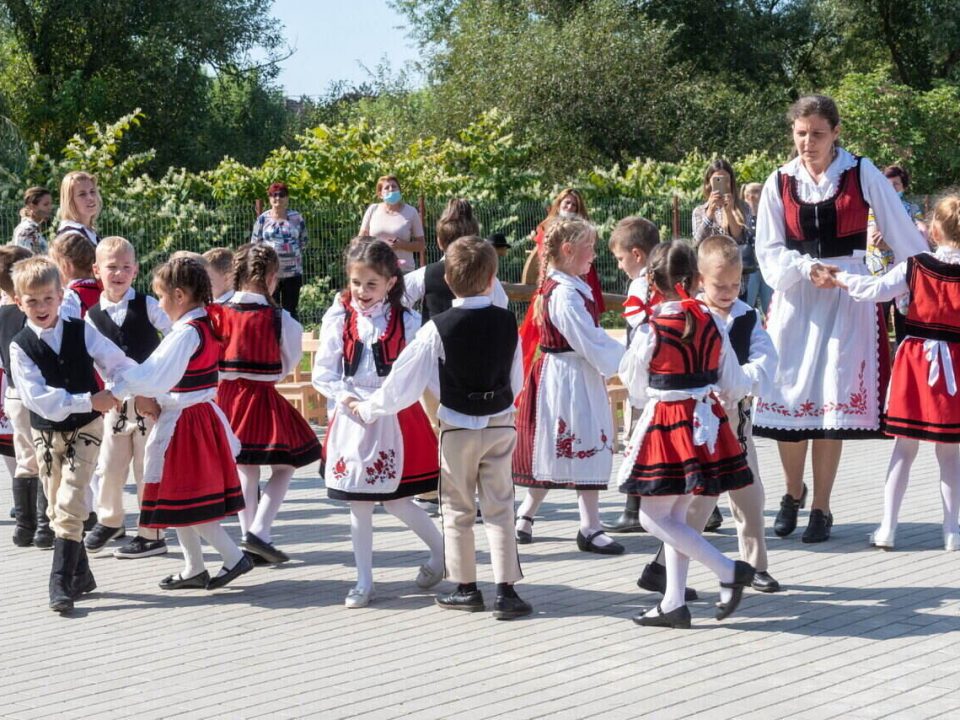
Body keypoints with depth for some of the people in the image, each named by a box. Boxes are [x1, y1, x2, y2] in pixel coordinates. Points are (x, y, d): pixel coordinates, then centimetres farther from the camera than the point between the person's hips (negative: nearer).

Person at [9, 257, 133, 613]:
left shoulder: (82, 331, -8)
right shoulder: (20, 346, -10)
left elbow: (120, 364, -4)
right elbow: (39, 396, -20)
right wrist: (89, 401, -25)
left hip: (85, 429, -2)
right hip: (46, 433, 2)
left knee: (69, 506, -12)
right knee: (59, 509, 10)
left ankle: (62, 584, -8)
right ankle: (80, 576, 25)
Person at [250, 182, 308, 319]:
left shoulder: (297, 218, 4)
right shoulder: (263, 219, 2)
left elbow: (303, 242, 11)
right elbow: (254, 244, 5)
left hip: (292, 273, 1)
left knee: (290, 310, 5)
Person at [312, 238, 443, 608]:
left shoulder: (406, 321, -3)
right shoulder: (338, 319, 0)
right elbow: (322, 372, 2)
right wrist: (344, 396, -15)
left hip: (396, 420, -2)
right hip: (352, 420, 2)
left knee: (395, 500, 0)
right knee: (358, 504, 7)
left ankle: (441, 550, 25)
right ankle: (364, 581, 16)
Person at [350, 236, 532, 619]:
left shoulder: (438, 328, -15)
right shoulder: (507, 322, -5)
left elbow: (404, 381, -12)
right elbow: (516, 380, 5)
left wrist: (367, 409, 1)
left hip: (457, 428, -2)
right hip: (501, 424, 2)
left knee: (458, 510, 11)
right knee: (500, 508, 7)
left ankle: (465, 588, 17)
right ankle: (506, 590, 2)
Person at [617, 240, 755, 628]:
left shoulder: (651, 330, -12)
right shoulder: (711, 325, 0)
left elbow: (637, 388, 0)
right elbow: (734, 385, 6)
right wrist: (747, 384, 29)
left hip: (666, 426, -6)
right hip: (706, 421, 6)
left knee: (654, 517, 1)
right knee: (676, 515, 13)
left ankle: (729, 570, -5)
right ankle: (674, 603, 14)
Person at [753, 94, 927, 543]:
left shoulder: (861, 174, -2)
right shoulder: (780, 183, 3)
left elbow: (904, 236, 0)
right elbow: (768, 251, 3)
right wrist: (808, 270, -13)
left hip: (848, 299, -2)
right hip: (794, 300, 2)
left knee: (834, 402, -3)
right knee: (788, 399, 1)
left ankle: (821, 508, 9)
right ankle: (794, 491, 25)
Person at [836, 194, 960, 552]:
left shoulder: (915, 266, -7)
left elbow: (876, 290, -13)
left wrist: (838, 278, -3)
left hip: (916, 358, 1)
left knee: (904, 449, 7)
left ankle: (887, 527, 6)